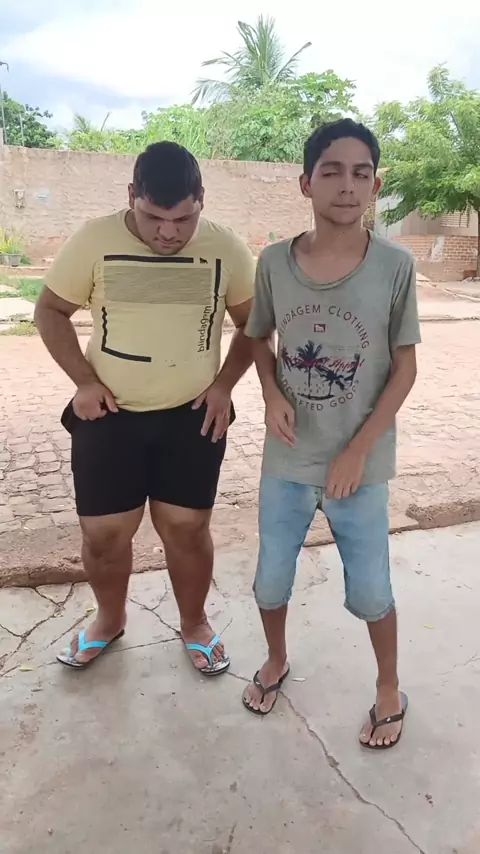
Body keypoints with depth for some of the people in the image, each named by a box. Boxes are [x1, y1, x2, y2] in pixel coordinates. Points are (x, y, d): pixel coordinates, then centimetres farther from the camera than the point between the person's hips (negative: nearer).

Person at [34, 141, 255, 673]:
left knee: (186, 528, 8)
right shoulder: (94, 241, -9)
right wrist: (84, 380, -8)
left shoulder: (227, 249, -6)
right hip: (109, 414, 0)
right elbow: (50, 312, 2)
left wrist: (225, 383, -5)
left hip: (193, 415, 0)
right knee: (103, 533, 8)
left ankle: (194, 623, 34)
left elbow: (253, 324, 6)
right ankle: (110, 619, 37)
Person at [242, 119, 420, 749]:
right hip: (285, 462, 2)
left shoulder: (395, 266, -11)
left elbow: (405, 368, -6)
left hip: (361, 466, -2)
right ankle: (277, 660, 48)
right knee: (270, 581, 16)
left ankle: (390, 691, 41)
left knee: (369, 592, 12)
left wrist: (358, 450, -11)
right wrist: (272, 394, -10)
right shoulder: (274, 262, -7)